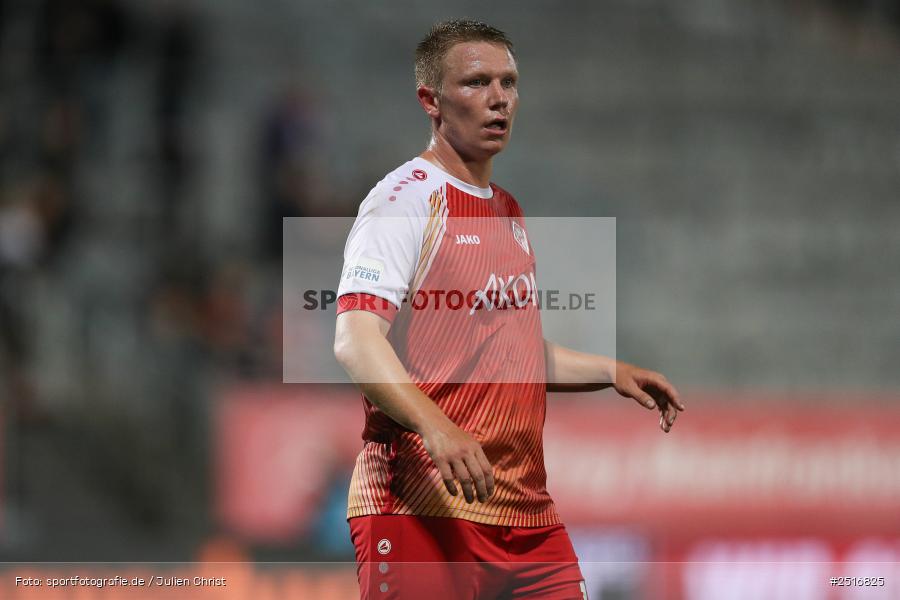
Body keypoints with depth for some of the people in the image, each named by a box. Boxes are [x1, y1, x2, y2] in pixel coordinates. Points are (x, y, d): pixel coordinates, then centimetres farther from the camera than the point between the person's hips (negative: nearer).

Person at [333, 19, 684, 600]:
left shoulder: (509, 214, 21)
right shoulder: (405, 199, -6)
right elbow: (355, 342, -18)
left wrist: (612, 371, 21)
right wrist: (434, 426, -32)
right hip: (422, 509, -8)